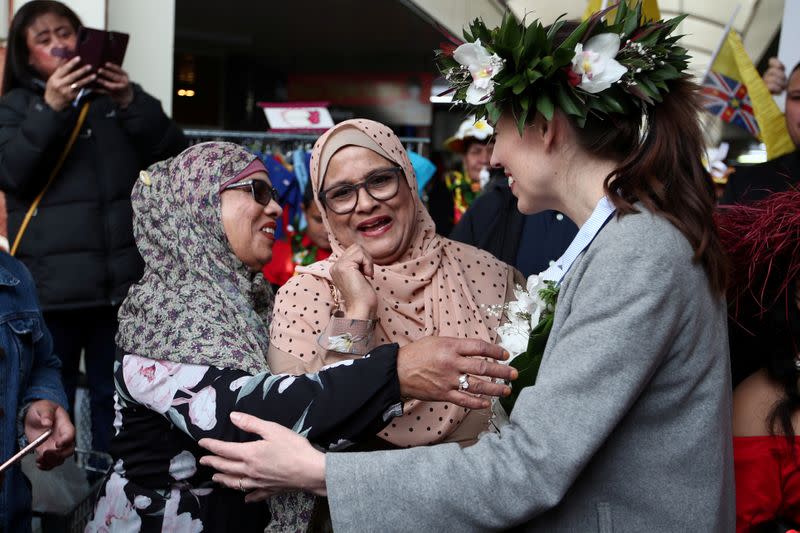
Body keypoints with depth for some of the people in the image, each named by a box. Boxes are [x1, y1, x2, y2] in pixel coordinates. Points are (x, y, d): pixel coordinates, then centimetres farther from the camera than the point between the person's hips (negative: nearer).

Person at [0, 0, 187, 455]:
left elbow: (175, 155, 3)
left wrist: (132, 104, -11)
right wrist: (51, 109, -19)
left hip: (122, 278, 2)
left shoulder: (119, 95, 13)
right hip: (52, 282, -2)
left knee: (117, 398, 11)